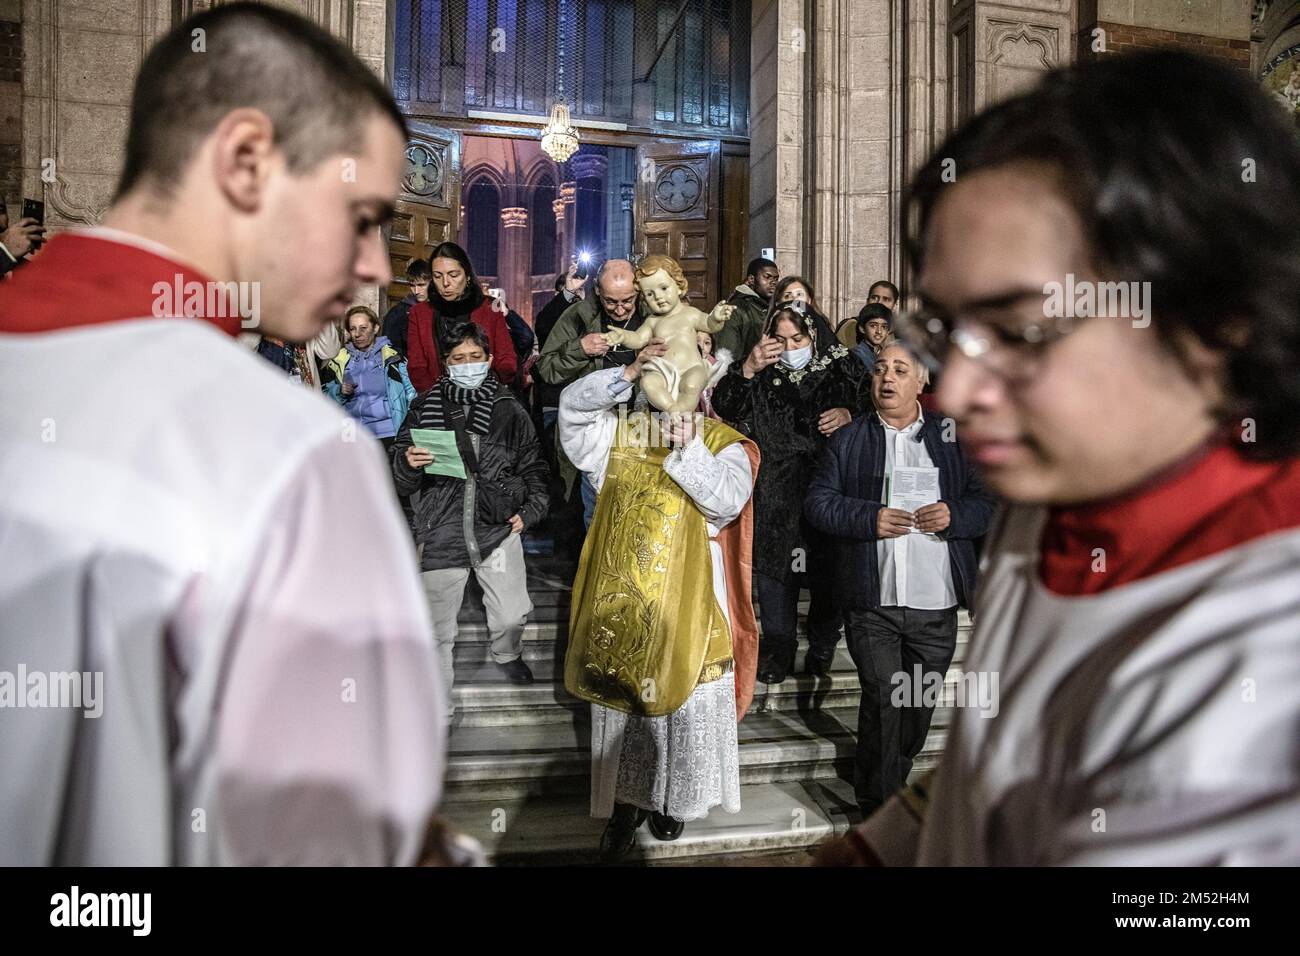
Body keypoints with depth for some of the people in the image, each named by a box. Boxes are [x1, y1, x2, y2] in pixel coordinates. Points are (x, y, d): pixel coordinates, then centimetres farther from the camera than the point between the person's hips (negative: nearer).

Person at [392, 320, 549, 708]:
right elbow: (403, 483, 4)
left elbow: (533, 465, 15)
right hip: (440, 531, 0)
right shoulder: (426, 407, 2)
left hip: (498, 529, 1)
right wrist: (408, 463, -18)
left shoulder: (508, 408, 3)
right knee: (437, 629, 7)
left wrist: (530, 510, 3)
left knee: (512, 615, 5)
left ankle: (506, 655, 41)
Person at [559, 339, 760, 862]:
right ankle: (625, 802, 28)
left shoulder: (723, 441, 0)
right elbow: (573, 406, -6)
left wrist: (690, 448, -24)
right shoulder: (620, 431, 9)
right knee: (619, 703, 12)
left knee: (688, 707, 8)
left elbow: (728, 499, -15)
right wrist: (627, 373, -15)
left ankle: (675, 799, 30)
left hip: (685, 600, -2)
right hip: (619, 596, 2)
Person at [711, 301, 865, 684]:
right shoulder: (764, 373, 2)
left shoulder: (842, 369, -1)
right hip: (775, 491, 1)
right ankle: (778, 649, 24)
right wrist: (747, 369, -17)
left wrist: (850, 415, -17)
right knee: (774, 566, 8)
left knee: (827, 572, 9)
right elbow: (724, 408, -5)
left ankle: (822, 648, 31)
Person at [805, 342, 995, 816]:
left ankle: (888, 785, 34)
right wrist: (869, 519, -15)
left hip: (936, 603, 2)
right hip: (872, 603, -2)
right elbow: (818, 502, 0)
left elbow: (987, 502, 8)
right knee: (883, 701, -6)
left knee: (919, 706, 12)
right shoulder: (847, 439, 8)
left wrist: (953, 515, -13)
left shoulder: (951, 438, 11)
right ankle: (880, 807, 11)